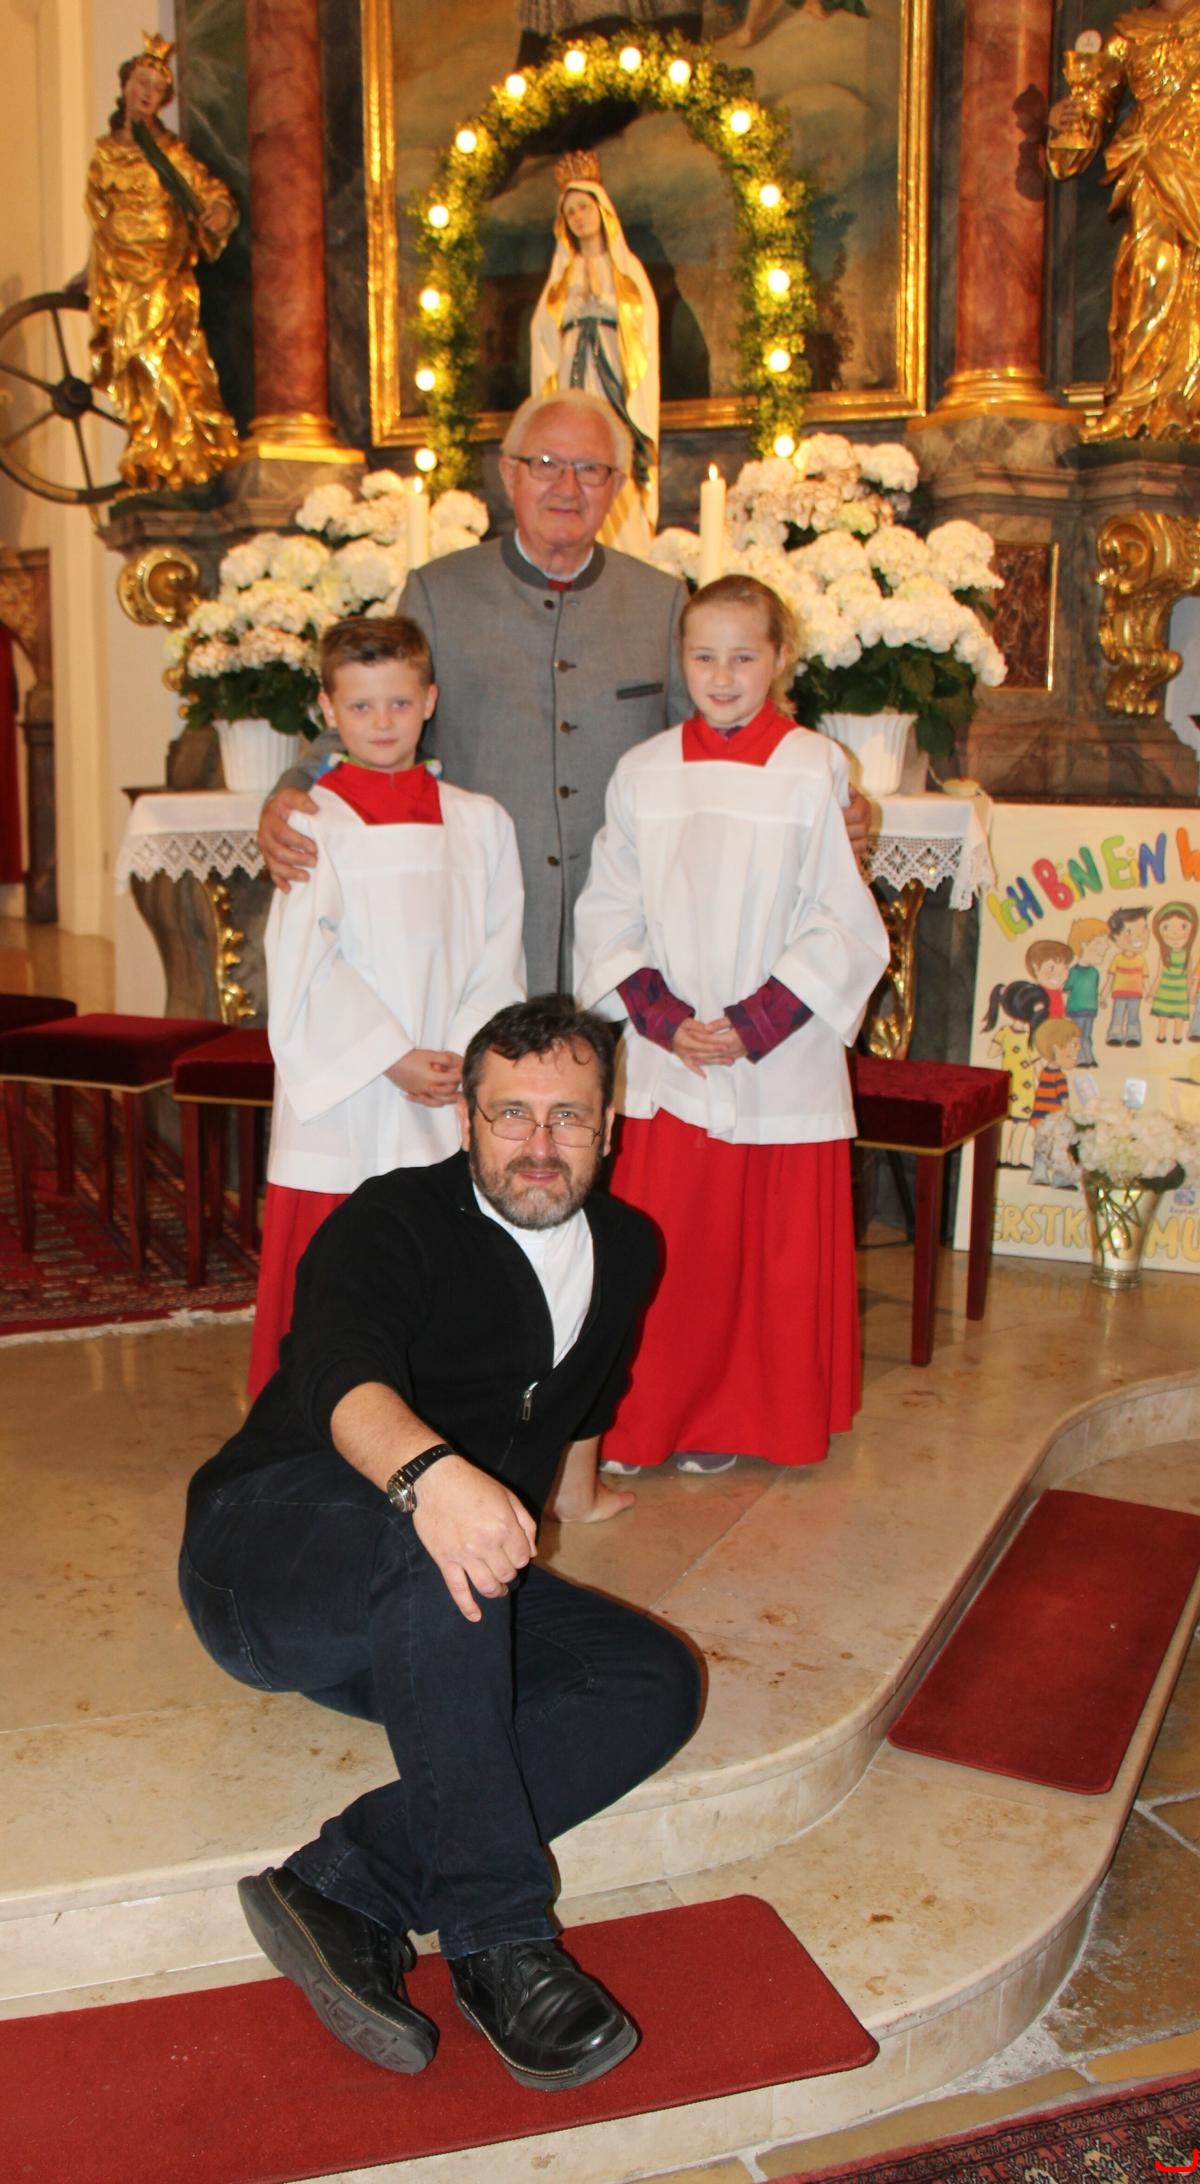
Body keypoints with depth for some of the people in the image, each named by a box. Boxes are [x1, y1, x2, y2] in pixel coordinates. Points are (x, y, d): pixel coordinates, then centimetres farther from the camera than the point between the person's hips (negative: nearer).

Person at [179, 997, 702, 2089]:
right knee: (434, 1542, -38)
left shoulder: (627, 1249, 8)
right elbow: (338, 1375, -34)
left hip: (428, 1622, 6)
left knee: (656, 1679, -18)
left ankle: (343, 1890, -26)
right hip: (263, 1560, -6)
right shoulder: (395, 1221, -13)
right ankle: (499, 1941, -30)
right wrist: (427, 1471, -53)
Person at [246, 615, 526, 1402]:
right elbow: (306, 964, -7)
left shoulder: (480, 823, 10)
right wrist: (392, 1058, -13)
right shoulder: (311, 822, 0)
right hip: (343, 1096, -2)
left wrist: (466, 1053, -7)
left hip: (449, 1099, 2)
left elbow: (499, 957, 7)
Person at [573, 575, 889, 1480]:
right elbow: (608, 917, 5)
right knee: (663, 1252, 4)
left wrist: (752, 1025, -12)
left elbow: (845, 929, -5)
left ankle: (744, 1418, 25)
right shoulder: (643, 773, 4)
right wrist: (665, 1020, -7)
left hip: (784, 1064, -1)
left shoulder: (815, 771, -4)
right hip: (668, 1060, 2)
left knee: (779, 1258, 6)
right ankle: (650, 1420, 22)